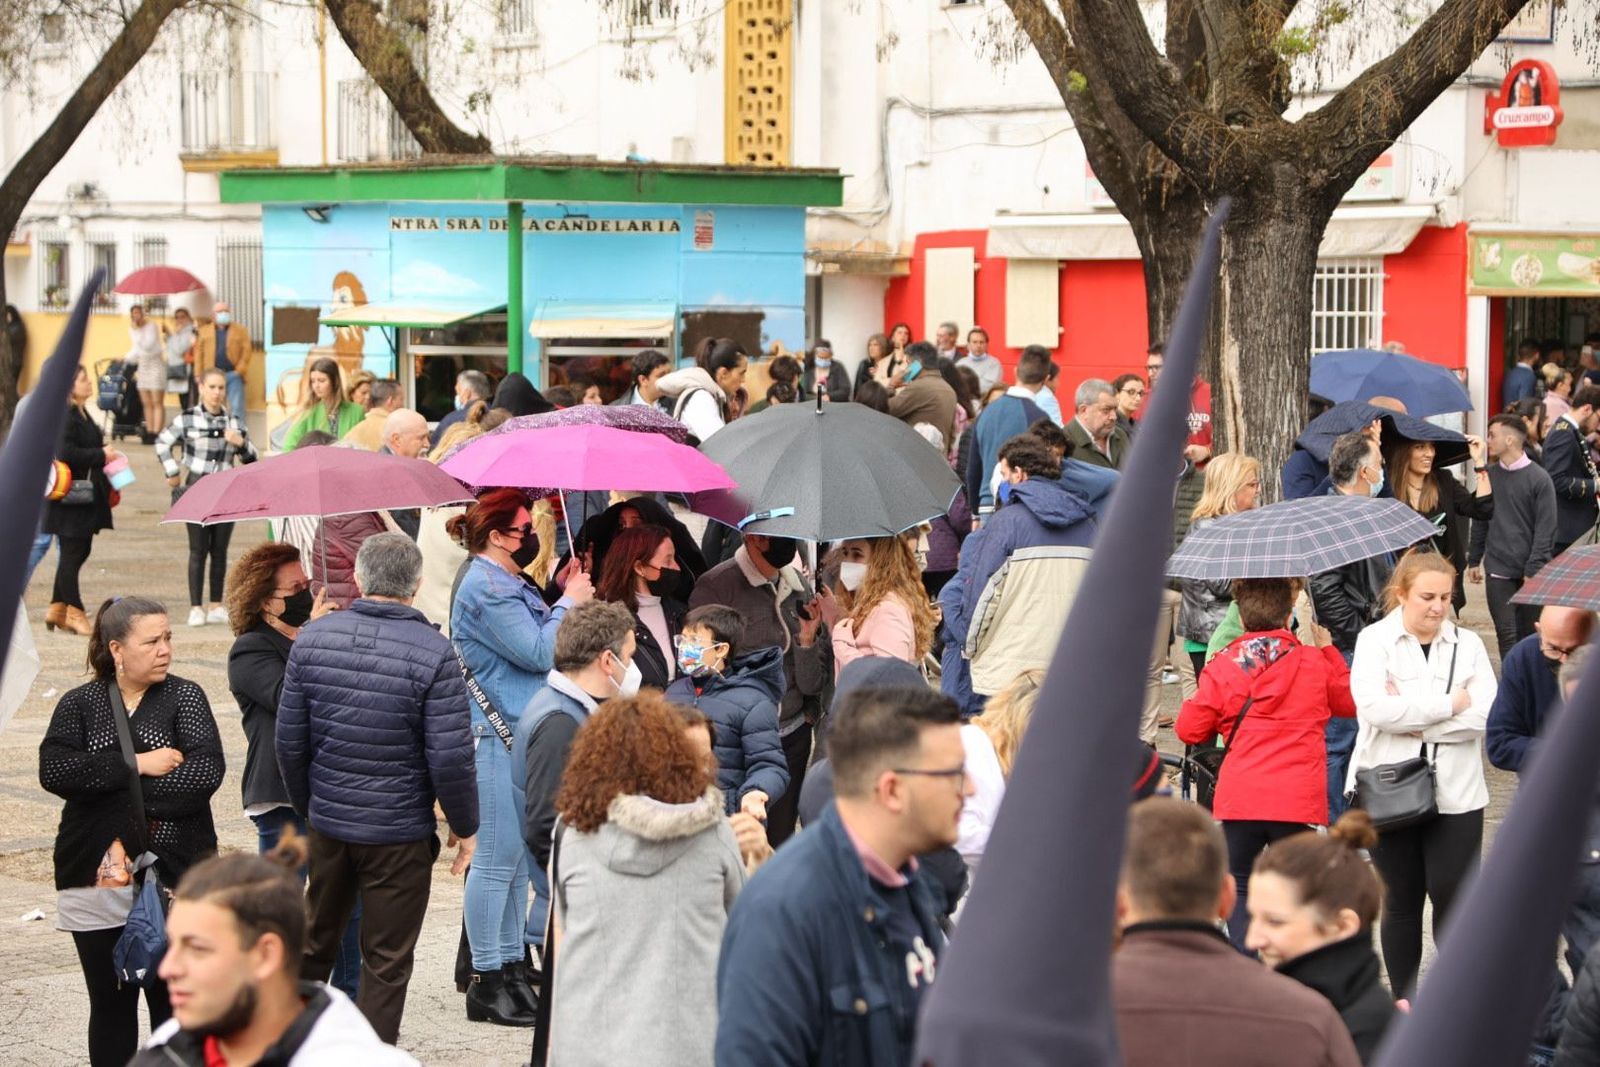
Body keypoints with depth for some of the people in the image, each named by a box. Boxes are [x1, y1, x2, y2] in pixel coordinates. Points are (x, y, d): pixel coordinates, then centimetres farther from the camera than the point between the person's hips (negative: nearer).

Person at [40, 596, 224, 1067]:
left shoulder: (185, 697, 2)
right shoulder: (79, 704, 5)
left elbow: (206, 772, -13)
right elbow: (53, 770, -12)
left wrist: (109, 792, -14)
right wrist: (136, 765, -18)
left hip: (174, 877, -1)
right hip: (97, 882, 1)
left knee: (174, 1004, 3)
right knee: (110, 1005, 10)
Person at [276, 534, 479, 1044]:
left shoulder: (312, 639, -3)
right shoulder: (434, 654, -16)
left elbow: (290, 742, 2)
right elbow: (450, 757, -17)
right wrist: (465, 827, -2)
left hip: (327, 823, 4)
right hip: (400, 834, -4)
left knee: (315, 943, 22)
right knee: (386, 962, 7)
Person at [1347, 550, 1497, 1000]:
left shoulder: (1468, 643, 5)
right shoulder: (1375, 640, -2)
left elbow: (1484, 713, -9)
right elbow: (1374, 708, -17)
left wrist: (1412, 716, -15)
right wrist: (1448, 704, -13)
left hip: (1455, 791, 1)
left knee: (1453, 895, -2)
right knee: (1401, 899, 8)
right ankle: (1404, 1000, 19)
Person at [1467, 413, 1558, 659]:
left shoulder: (1539, 479, -6)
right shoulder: (1489, 475, 7)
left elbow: (1545, 528, -8)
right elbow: (1480, 521, 14)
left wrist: (1535, 569, -13)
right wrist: (1473, 561, 12)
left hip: (1530, 573, -2)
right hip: (1498, 570, 2)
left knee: (1528, 634, 6)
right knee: (1507, 635, -5)